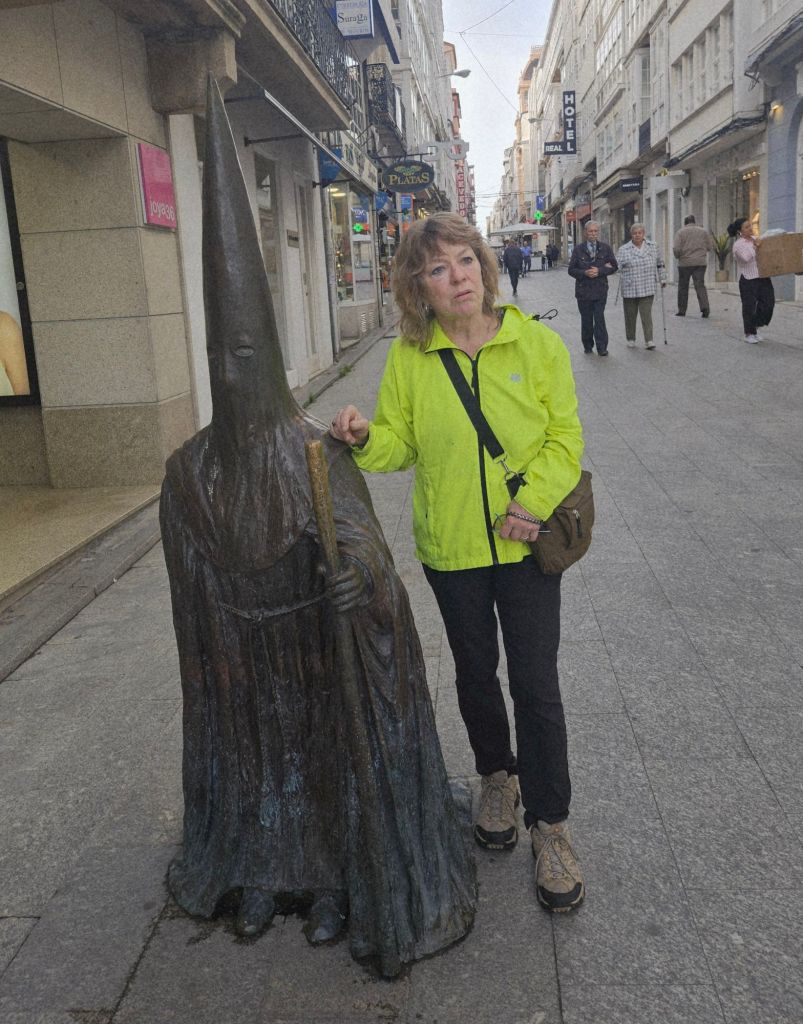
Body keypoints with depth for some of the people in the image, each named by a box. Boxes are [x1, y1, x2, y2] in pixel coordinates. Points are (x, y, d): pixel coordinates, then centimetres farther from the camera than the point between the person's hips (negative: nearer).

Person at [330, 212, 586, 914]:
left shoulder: (536, 343, -7)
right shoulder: (409, 357, -4)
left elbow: (565, 435, -5)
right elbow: (401, 444, -1)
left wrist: (533, 501, -17)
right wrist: (365, 437, -22)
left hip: (525, 544, -1)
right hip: (451, 547, 2)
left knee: (536, 684, 1)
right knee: (475, 671, 18)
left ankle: (549, 821, 19)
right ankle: (497, 777, 43)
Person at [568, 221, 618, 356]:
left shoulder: (606, 248, 5)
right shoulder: (578, 249, 3)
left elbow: (613, 267, 3)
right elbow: (571, 270, 1)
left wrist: (599, 271, -13)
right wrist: (585, 273, -16)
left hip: (600, 290, -1)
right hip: (583, 290, 1)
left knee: (599, 319, -8)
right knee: (586, 320, 8)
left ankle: (602, 347, -4)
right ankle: (587, 346, 20)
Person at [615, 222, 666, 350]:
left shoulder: (652, 247, 9)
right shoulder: (623, 250, 0)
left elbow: (660, 264, 19)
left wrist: (662, 279, 19)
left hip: (647, 289, 1)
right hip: (629, 290, -1)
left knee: (646, 314, -6)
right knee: (630, 315, 9)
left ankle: (649, 341, -5)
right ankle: (630, 339, 23)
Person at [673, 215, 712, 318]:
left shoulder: (681, 232, -2)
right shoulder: (704, 231, 7)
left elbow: (676, 248, -10)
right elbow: (710, 247, 7)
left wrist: (678, 257, 8)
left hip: (685, 263, -2)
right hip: (701, 262, 2)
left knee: (683, 286, 9)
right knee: (700, 285, 1)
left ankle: (682, 310, 13)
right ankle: (705, 307, -18)